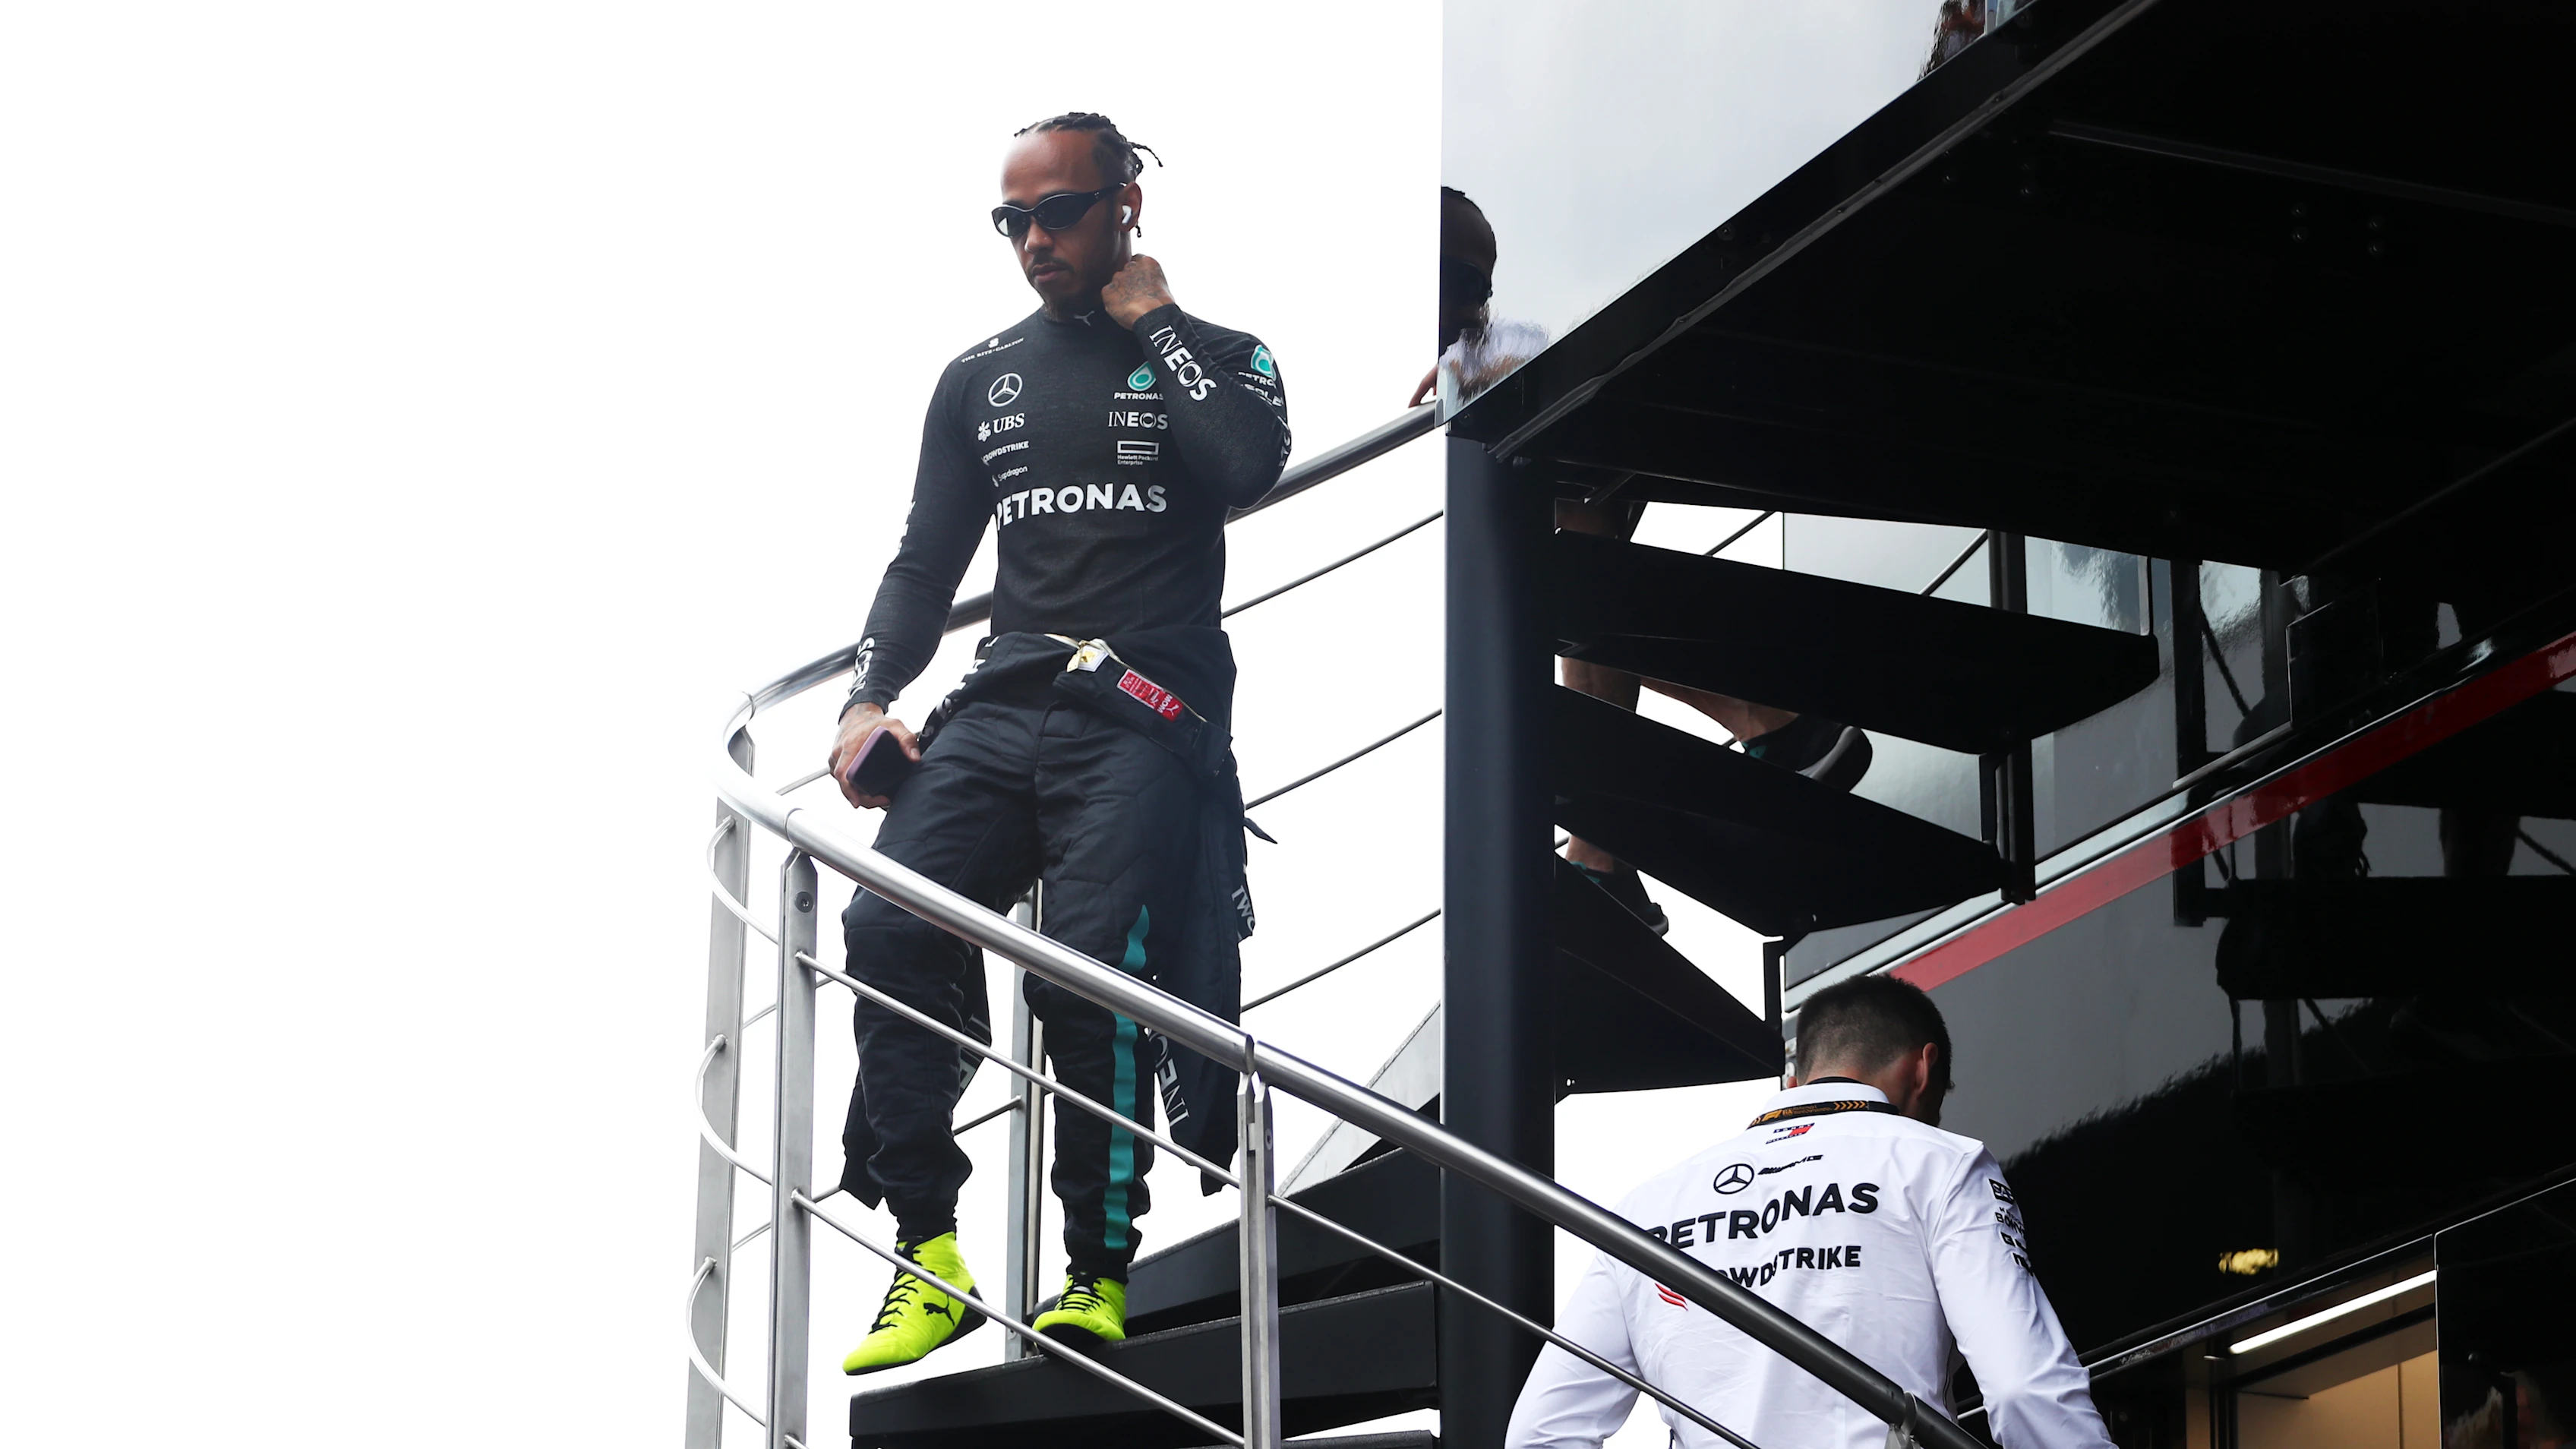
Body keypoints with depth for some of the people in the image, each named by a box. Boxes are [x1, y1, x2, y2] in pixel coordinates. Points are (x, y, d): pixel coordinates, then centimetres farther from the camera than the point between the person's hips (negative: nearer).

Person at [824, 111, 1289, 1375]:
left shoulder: (1213, 358, 11)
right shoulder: (979, 380, 22)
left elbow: (1250, 467, -12)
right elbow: (928, 558, 20)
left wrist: (1150, 322, -2)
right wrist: (870, 699, 4)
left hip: (1144, 715, -4)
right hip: (1002, 705, 4)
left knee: (1091, 969, -21)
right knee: (889, 926, -18)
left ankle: (1101, 1270, -12)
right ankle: (929, 1253, -16)